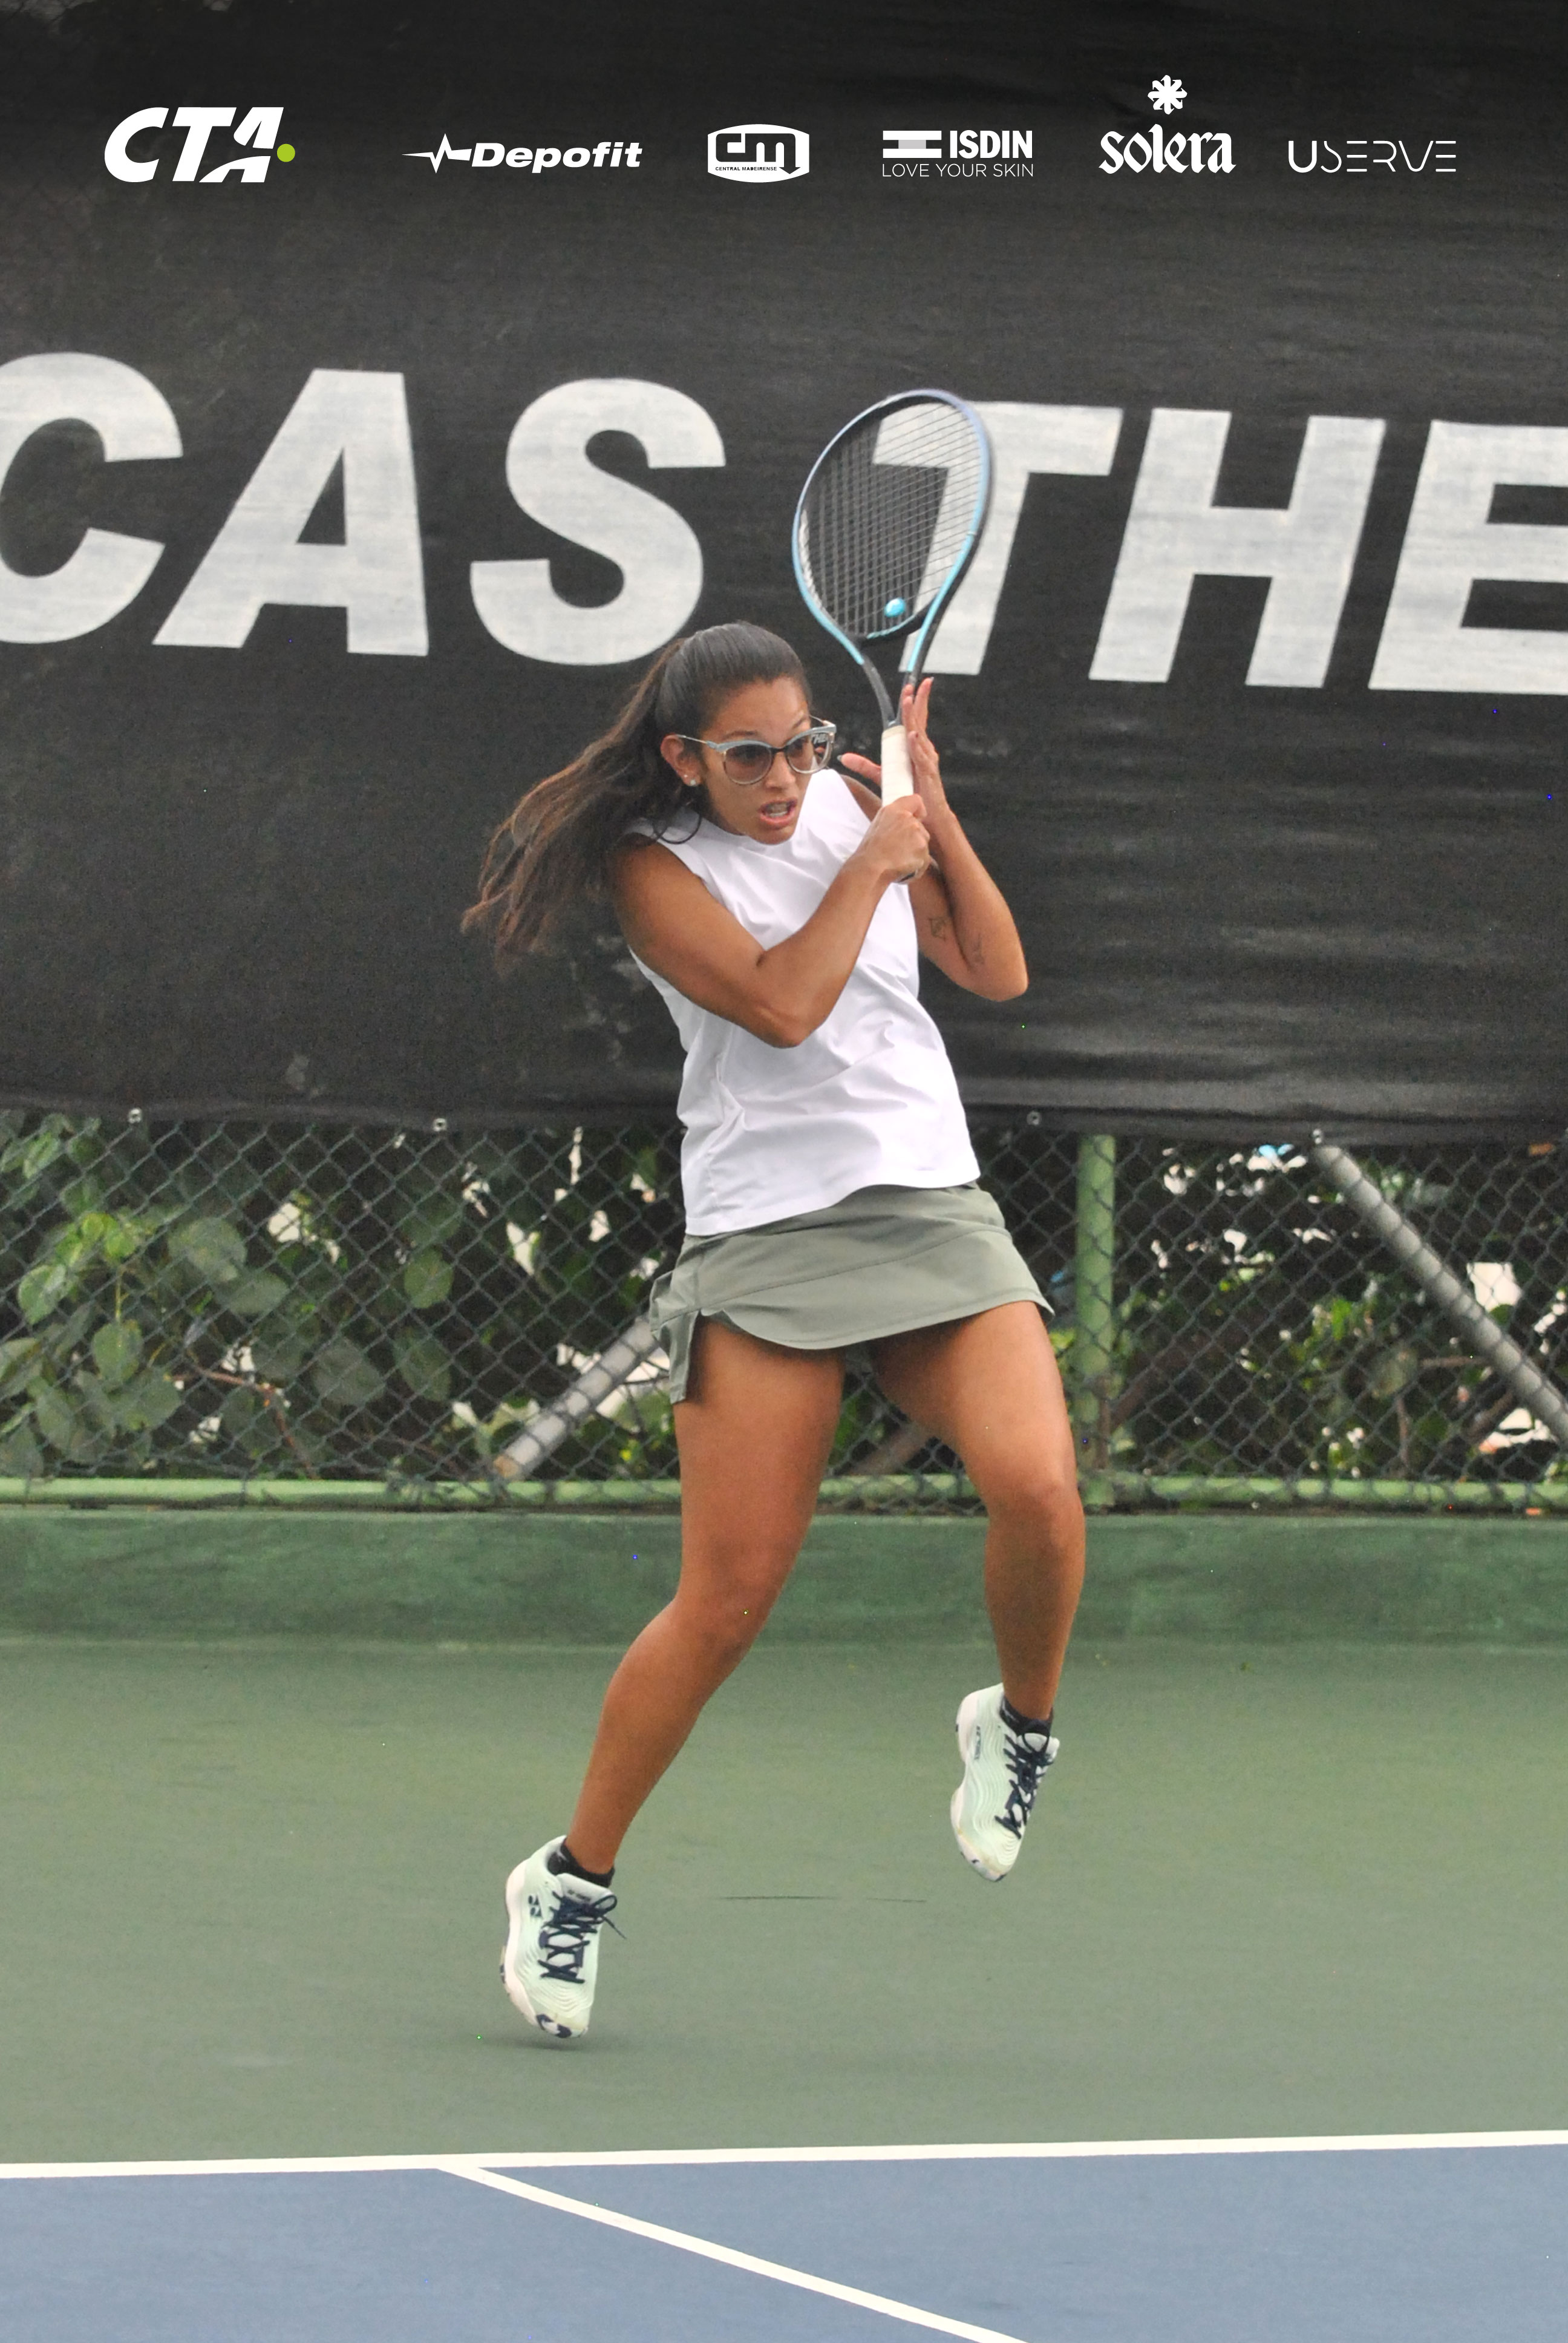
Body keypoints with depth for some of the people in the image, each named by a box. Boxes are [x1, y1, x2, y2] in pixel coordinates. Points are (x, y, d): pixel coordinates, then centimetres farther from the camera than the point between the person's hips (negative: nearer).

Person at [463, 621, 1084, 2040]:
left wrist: (930, 806, 2)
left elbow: (998, 972, 12)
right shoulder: (657, 866, -3)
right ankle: (572, 1882, 7)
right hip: (765, 1233, -4)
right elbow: (782, 1004, -17)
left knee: (1036, 1486, -23)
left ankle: (1020, 1723, 7)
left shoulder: (854, 804, 11)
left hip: (932, 1209, 4)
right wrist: (873, 861, -7)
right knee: (727, 1601, -9)